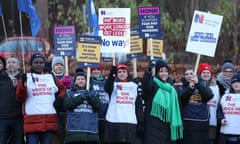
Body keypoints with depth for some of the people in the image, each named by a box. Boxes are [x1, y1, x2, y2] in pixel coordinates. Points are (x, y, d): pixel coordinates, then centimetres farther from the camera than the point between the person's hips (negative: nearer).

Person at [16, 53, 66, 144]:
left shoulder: (51, 78, 13)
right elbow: (20, 99, -3)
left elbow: (62, 88, 26)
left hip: (49, 119, 3)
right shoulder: (26, 78, 5)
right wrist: (23, 84, -18)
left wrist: (59, 98, 8)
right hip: (32, 120, -3)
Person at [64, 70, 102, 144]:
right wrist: (81, 97, -12)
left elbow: (98, 107, 3)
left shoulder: (93, 93, 18)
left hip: (91, 130, 2)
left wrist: (90, 97, -12)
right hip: (74, 130, -1)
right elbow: (67, 105, -4)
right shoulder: (69, 93, 15)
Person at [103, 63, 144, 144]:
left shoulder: (134, 86, 13)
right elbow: (107, 88, -19)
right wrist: (111, 74, -37)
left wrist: (140, 123, 2)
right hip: (114, 123, -2)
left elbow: (139, 106, 12)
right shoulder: (113, 84, 7)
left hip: (131, 124, 2)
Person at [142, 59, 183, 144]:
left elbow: (175, 108, 18)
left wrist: (175, 126, 12)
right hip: (153, 125, -6)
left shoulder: (171, 90, 16)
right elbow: (145, 86, -28)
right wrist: (149, 71, -43)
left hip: (166, 126, 6)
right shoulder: (152, 84, -2)